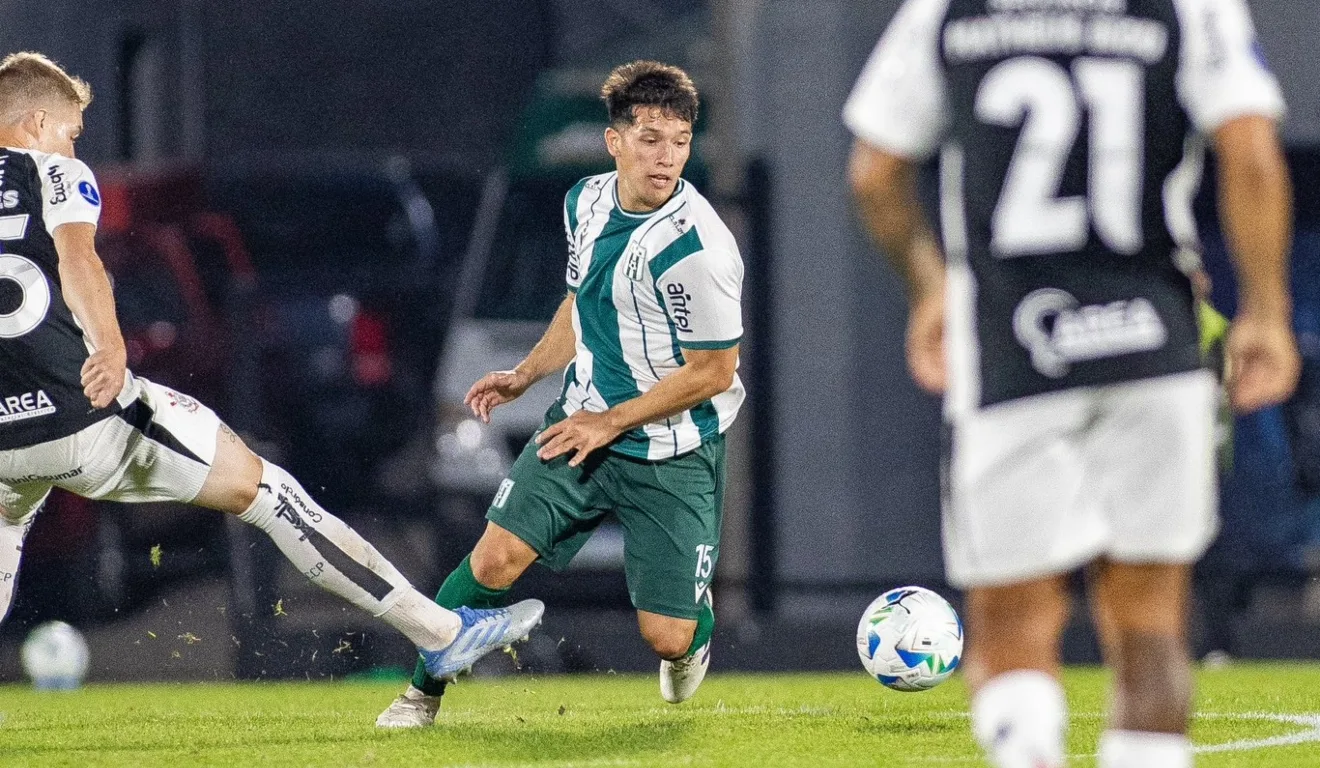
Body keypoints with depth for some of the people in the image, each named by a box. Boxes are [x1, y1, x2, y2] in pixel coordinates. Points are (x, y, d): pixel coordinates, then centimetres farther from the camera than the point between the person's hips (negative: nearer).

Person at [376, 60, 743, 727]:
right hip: (584, 424, 5)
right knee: (496, 557, -11)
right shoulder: (587, 202, -1)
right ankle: (423, 692, 9)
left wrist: (610, 422, -12)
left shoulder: (696, 247, -24)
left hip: (673, 453, -5)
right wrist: (525, 375, 16)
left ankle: (694, 634, 33)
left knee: (666, 639, -5)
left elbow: (712, 372, -17)